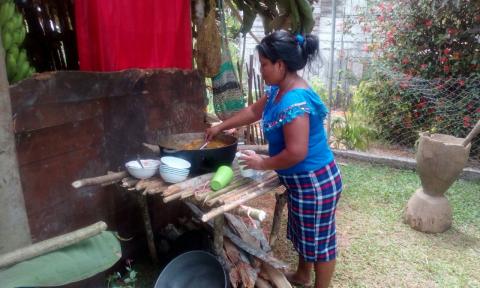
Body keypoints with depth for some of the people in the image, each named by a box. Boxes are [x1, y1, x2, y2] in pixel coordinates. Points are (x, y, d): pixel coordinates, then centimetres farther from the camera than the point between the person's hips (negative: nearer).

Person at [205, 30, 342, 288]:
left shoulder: (295, 101, -29)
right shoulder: (279, 90, 2)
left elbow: (296, 153, -31)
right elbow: (253, 112, 18)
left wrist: (262, 164, -16)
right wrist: (220, 127, 21)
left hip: (315, 183, -10)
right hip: (300, 181, 10)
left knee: (319, 239, 11)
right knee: (303, 232, 27)